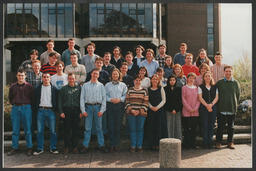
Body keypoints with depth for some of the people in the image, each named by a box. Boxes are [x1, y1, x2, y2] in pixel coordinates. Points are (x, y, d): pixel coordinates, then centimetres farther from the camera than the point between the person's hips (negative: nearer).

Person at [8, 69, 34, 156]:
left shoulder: (29, 86, 1)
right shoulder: (13, 86, 10)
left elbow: (32, 97, 5)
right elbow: (10, 97, 20)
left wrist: (27, 105, 1)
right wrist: (14, 104, 11)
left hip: (26, 108, -3)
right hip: (15, 108, 3)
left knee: (27, 129, 1)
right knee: (15, 130, 6)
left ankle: (29, 148, 9)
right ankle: (14, 148, 15)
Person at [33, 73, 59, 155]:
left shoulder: (54, 89, 7)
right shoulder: (38, 88, 9)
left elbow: (56, 100, 7)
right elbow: (36, 99, 10)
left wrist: (55, 109, -2)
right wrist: (37, 108, 0)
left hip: (50, 110, -1)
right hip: (41, 110, 1)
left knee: (53, 131, 2)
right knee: (40, 131, 3)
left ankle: (53, 148, 12)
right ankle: (40, 148, 12)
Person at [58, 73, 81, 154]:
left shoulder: (79, 88, 9)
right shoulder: (63, 89, 10)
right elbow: (59, 101, 7)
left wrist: (81, 111, 0)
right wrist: (61, 112, -2)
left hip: (76, 111, 0)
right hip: (66, 111, 0)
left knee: (76, 130, 1)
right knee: (67, 130, 0)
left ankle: (75, 147, 11)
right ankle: (67, 147, 9)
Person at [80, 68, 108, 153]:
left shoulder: (101, 86, 9)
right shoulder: (85, 85, 10)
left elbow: (104, 98, 5)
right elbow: (82, 98, 6)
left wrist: (102, 110, -4)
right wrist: (83, 110, -3)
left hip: (97, 107, 0)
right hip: (88, 106, 0)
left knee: (99, 127, 4)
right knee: (87, 128, 1)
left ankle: (101, 145, 11)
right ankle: (85, 146, 7)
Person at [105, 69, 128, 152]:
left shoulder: (123, 85, 10)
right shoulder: (107, 85, 11)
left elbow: (125, 95, 5)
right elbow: (105, 95, 6)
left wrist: (120, 99, -11)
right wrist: (110, 99, -11)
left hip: (119, 106, 0)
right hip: (110, 105, 0)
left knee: (118, 125, 0)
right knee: (110, 125, -2)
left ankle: (116, 144, 8)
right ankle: (112, 144, 6)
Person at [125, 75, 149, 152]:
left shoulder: (144, 91, 5)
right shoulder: (130, 90, 8)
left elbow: (145, 103, 1)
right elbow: (127, 101, 4)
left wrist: (140, 111, -9)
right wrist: (131, 110, -8)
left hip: (141, 113, 0)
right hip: (131, 113, 1)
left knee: (140, 129, 3)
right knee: (132, 129, 3)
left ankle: (139, 146, 12)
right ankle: (133, 146, 12)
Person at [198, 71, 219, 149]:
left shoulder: (215, 87, 13)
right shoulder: (200, 87, 6)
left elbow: (216, 97, 5)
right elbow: (200, 98, -2)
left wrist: (211, 104, -11)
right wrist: (207, 105, -13)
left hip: (213, 108, 2)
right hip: (203, 108, -2)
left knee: (211, 125, 2)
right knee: (204, 125, -3)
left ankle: (210, 142, 8)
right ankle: (205, 143, 2)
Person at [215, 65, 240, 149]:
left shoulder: (236, 83, 5)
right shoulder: (219, 83, 2)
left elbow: (238, 95, 12)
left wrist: (235, 104, 9)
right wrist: (218, 104, 4)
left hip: (232, 109, 1)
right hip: (221, 109, -1)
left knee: (231, 127, 9)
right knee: (220, 126, 2)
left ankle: (230, 142, 20)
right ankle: (218, 142, 11)